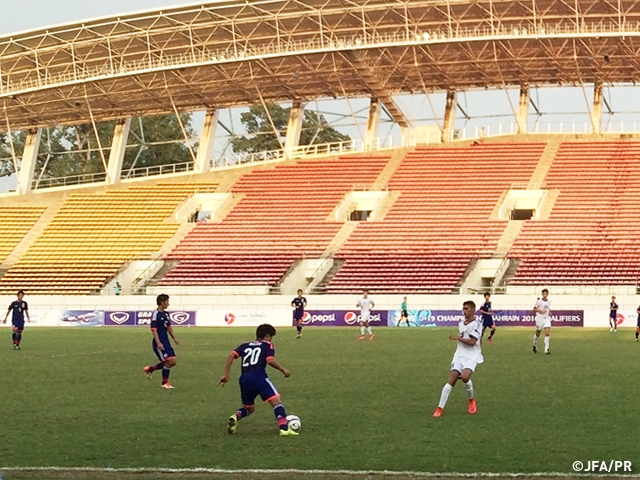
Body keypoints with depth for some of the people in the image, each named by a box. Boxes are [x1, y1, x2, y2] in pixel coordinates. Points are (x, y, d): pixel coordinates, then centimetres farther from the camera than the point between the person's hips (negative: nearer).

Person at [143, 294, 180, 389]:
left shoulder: (166, 314, 13)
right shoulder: (156, 314, -14)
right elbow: (154, 329, -18)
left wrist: (174, 338, 22)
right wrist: (158, 343, -24)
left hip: (166, 342, 9)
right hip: (159, 343, -9)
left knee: (172, 361, 5)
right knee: (168, 361, -11)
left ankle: (150, 369, 21)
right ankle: (164, 383, 4)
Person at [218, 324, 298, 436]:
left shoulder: (245, 346, 26)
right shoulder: (268, 345, 14)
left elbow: (231, 356, 12)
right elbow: (270, 360, -5)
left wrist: (226, 374, 10)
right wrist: (283, 370, 7)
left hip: (244, 379, 5)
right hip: (259, 375, -5)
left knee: (249, 408, 24)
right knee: (276, 400, -9)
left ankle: (236, 417, -6)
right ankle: (284, 428, -28)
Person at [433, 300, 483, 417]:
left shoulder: (476, 324, -9)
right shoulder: (461, 324, 14)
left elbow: (472, 342, -19)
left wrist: (457, 338, -12)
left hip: (471, 356, -5)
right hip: (459, 355, 5)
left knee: (465, 376, -30)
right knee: (451, 380, -11)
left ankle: (472, 400, -1)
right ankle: (440, 408, -11)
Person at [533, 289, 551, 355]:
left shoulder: (549, 301, 4)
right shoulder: (539, 301, -9)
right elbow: (534, 309, -6)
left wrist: (549, 312, 3)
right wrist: (541, 311, -20)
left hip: (547, 318, 2)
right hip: (540, 318, -2)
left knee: (547, 333, -12)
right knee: (537, 334, 11)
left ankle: (546, 350, -14)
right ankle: (535, 345, 39)